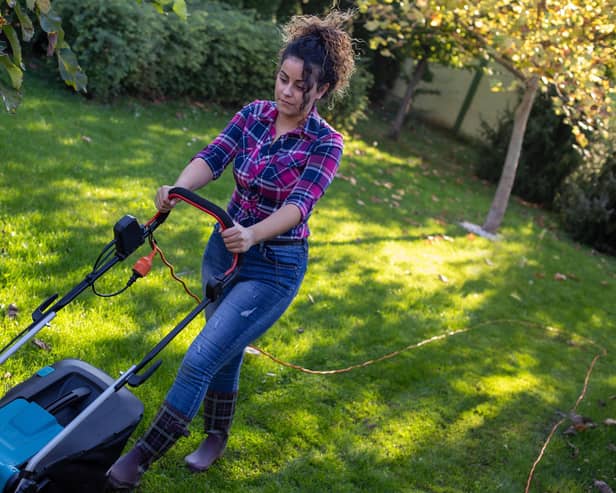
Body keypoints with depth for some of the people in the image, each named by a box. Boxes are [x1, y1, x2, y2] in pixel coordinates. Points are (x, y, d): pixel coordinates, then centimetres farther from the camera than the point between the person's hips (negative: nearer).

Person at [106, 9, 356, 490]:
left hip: (274, 266, -5)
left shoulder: (325, 143, -16)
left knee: (199, 359, -10)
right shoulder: (253, 114, -3)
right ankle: (217, 436, 42)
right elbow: (212, 157, -16)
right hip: (225, 246, 5)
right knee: (225, 352, 20)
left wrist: (253, 235, -48)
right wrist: (177, 190, -37)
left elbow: (299, 203, -29)